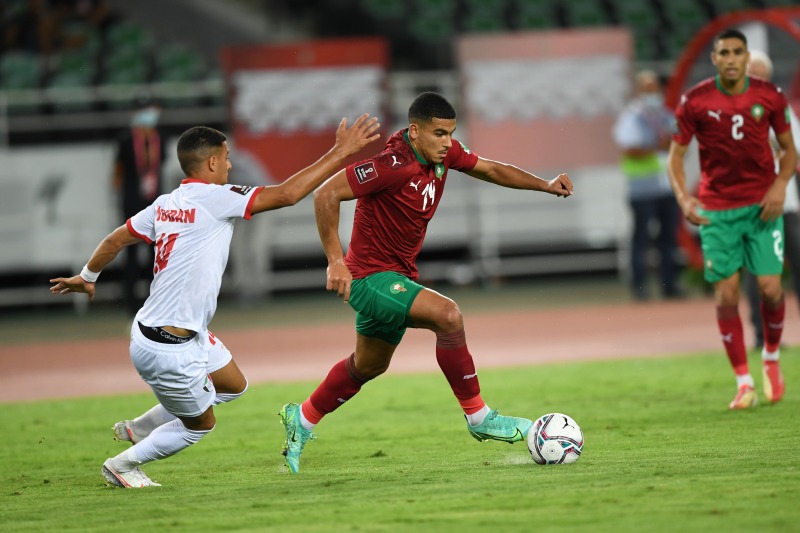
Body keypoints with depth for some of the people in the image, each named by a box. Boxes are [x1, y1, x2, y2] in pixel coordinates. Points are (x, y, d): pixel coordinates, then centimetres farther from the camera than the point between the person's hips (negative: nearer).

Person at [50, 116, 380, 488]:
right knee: (200, 424, 12)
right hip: (167, 349, -9)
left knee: (233, 386, 25)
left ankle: (139, 428, 32)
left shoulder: (166, 204, 5)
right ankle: (123, 465, 26)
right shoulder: (213, 198, -18)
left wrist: (86, 277, 34)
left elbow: (117, 238, 16)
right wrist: (340, 152, -16)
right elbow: (286, 194, -22)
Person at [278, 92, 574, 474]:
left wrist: (546, 185, 1)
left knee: (369, 366, 24)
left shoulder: (444, 153, -3)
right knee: (447, 315, -26)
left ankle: (302, 419, 44)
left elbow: (490, 169, 12)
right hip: (370, 277, -10)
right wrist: (336, 261, -28)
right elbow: (326, 194, -28)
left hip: (397, 276, 10)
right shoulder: (394, 165, -28)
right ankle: (478, 417, -16)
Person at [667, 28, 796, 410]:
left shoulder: (769, 96, -2)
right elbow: (676, 154, 0)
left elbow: (788, 148, 8)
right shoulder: (694, 101, -5)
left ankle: (772, 359, 20)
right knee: (726, 295, -5)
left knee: (770, 288, -8)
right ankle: (743, 382, 5)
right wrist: (683, 198, -17)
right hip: (716, 209, 0)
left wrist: (780, 185, -11)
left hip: (761, 204, 0)